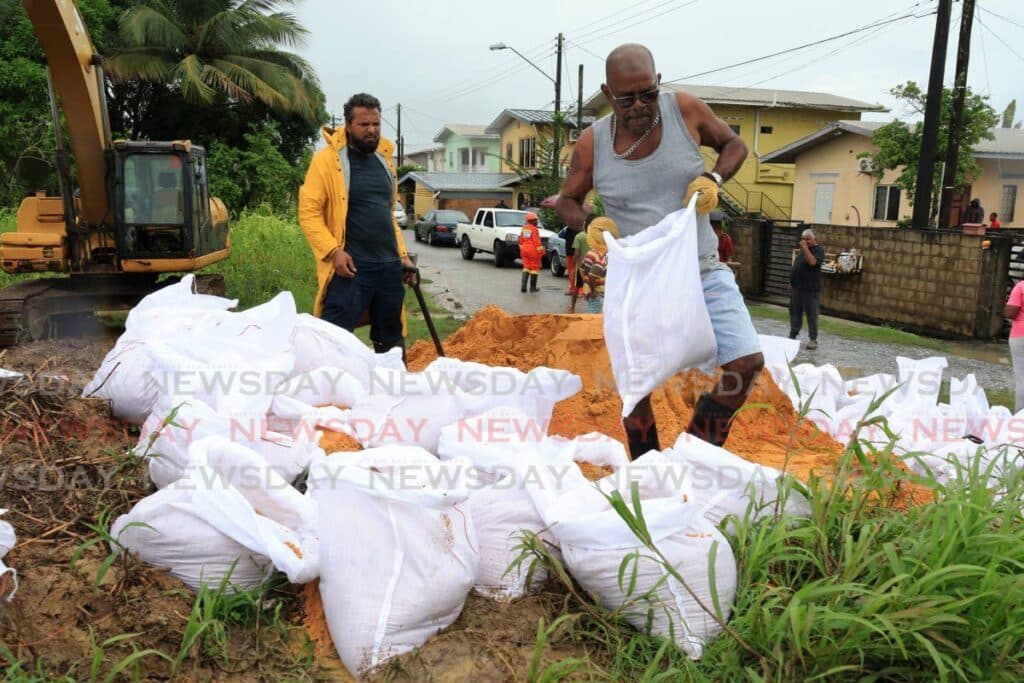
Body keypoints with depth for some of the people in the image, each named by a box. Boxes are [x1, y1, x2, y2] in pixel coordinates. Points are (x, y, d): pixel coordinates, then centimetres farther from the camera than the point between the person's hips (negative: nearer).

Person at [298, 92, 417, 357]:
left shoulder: (383, 160, 16)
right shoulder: (326, 160, -5)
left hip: (389, 266, 7)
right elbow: (308, 212, -9)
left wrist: (402, 254, 14)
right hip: (351, 267, -6)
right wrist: (333, 251, -20)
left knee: (392, 341, 16)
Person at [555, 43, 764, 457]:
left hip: (702, 272, 1)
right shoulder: (592, 144, -8)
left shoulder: (685, 110, -8)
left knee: (747, 362, -10)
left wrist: (714, 179, -12)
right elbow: (568, 200, 8)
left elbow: (733, 144, 9)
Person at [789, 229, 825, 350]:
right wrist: (792, 282, 16)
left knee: (811, 314, -3)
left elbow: (812, 262, -25)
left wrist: (805, 247, -20)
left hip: (810, 289, -8)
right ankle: (793, 335, 22)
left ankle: (813, 339, 1)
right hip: (797, 288, 8)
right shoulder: (803, 249, 17)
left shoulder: (819, 250, -7)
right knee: (795, 312, 12)